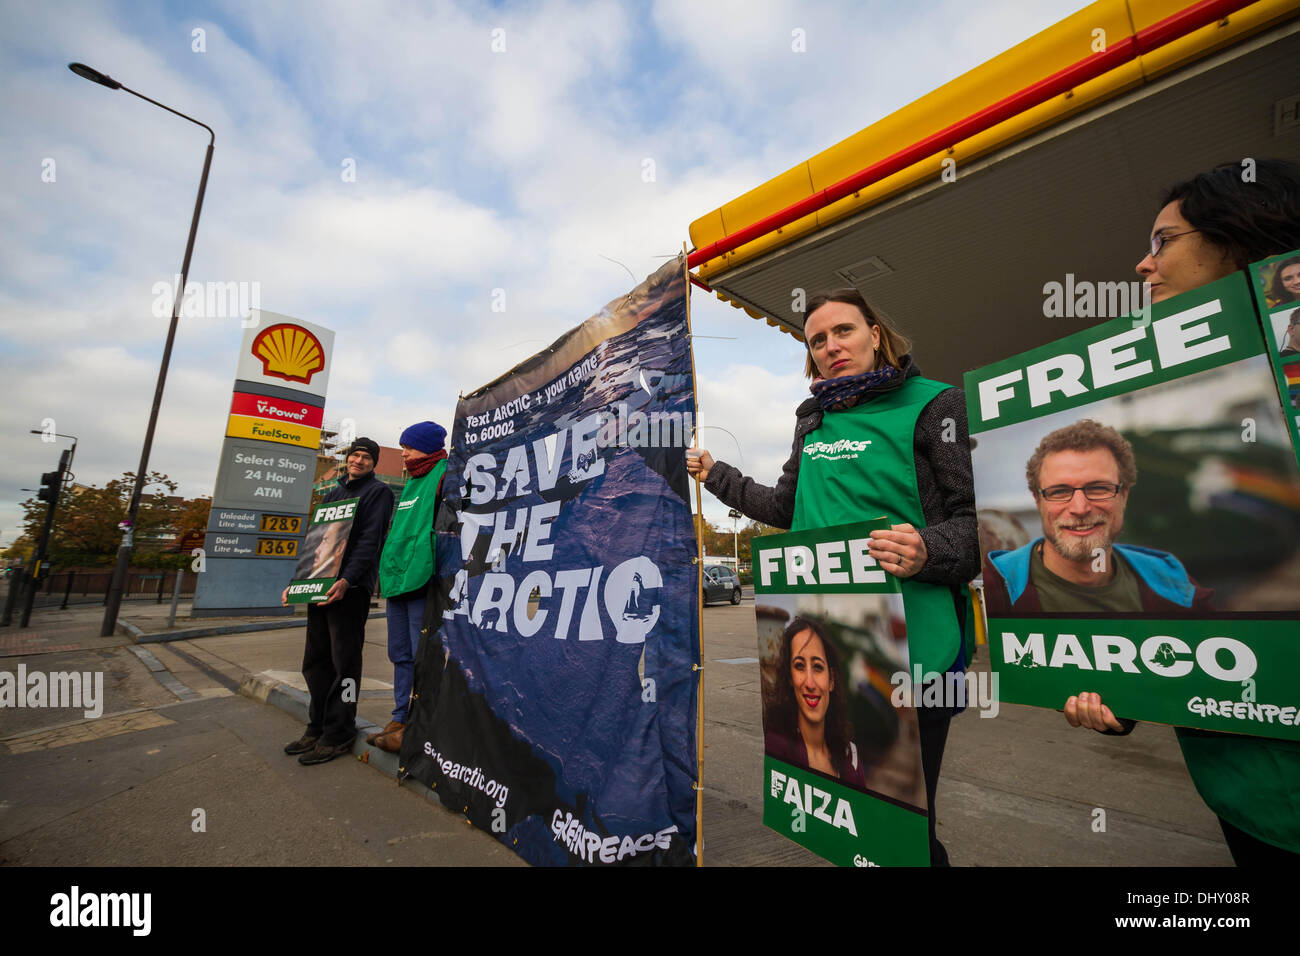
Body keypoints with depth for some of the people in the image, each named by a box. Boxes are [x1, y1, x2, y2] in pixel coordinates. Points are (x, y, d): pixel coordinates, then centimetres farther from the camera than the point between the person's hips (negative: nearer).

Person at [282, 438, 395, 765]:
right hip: (321, 586, 8)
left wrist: (346, 580, -23)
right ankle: (318, 727, 25)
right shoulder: (332, 494, 21)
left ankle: (338, 735, 8)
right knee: (315, 660, 12)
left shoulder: (379, 491, -1)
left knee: (344, 661, -2)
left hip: (351, 587, -7)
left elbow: (369, 540, -12)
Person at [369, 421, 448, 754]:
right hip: (397, 580, 9)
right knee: (401, 655, 15)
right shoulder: (412, 483, 21)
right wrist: (388, 576, 23)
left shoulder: (445, 476, -7)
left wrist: (427, 572, -18)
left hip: (422, 580, -9)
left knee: (422, 657, -1)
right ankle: (401, 719, 25)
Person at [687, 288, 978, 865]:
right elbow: (786, 509, 22)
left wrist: (928, 551, -29)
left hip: (910, 651, -5)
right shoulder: (814, 421, 12)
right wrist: (715, 474, 27)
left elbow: (978, 518, -9)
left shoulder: (932, 404, -4)